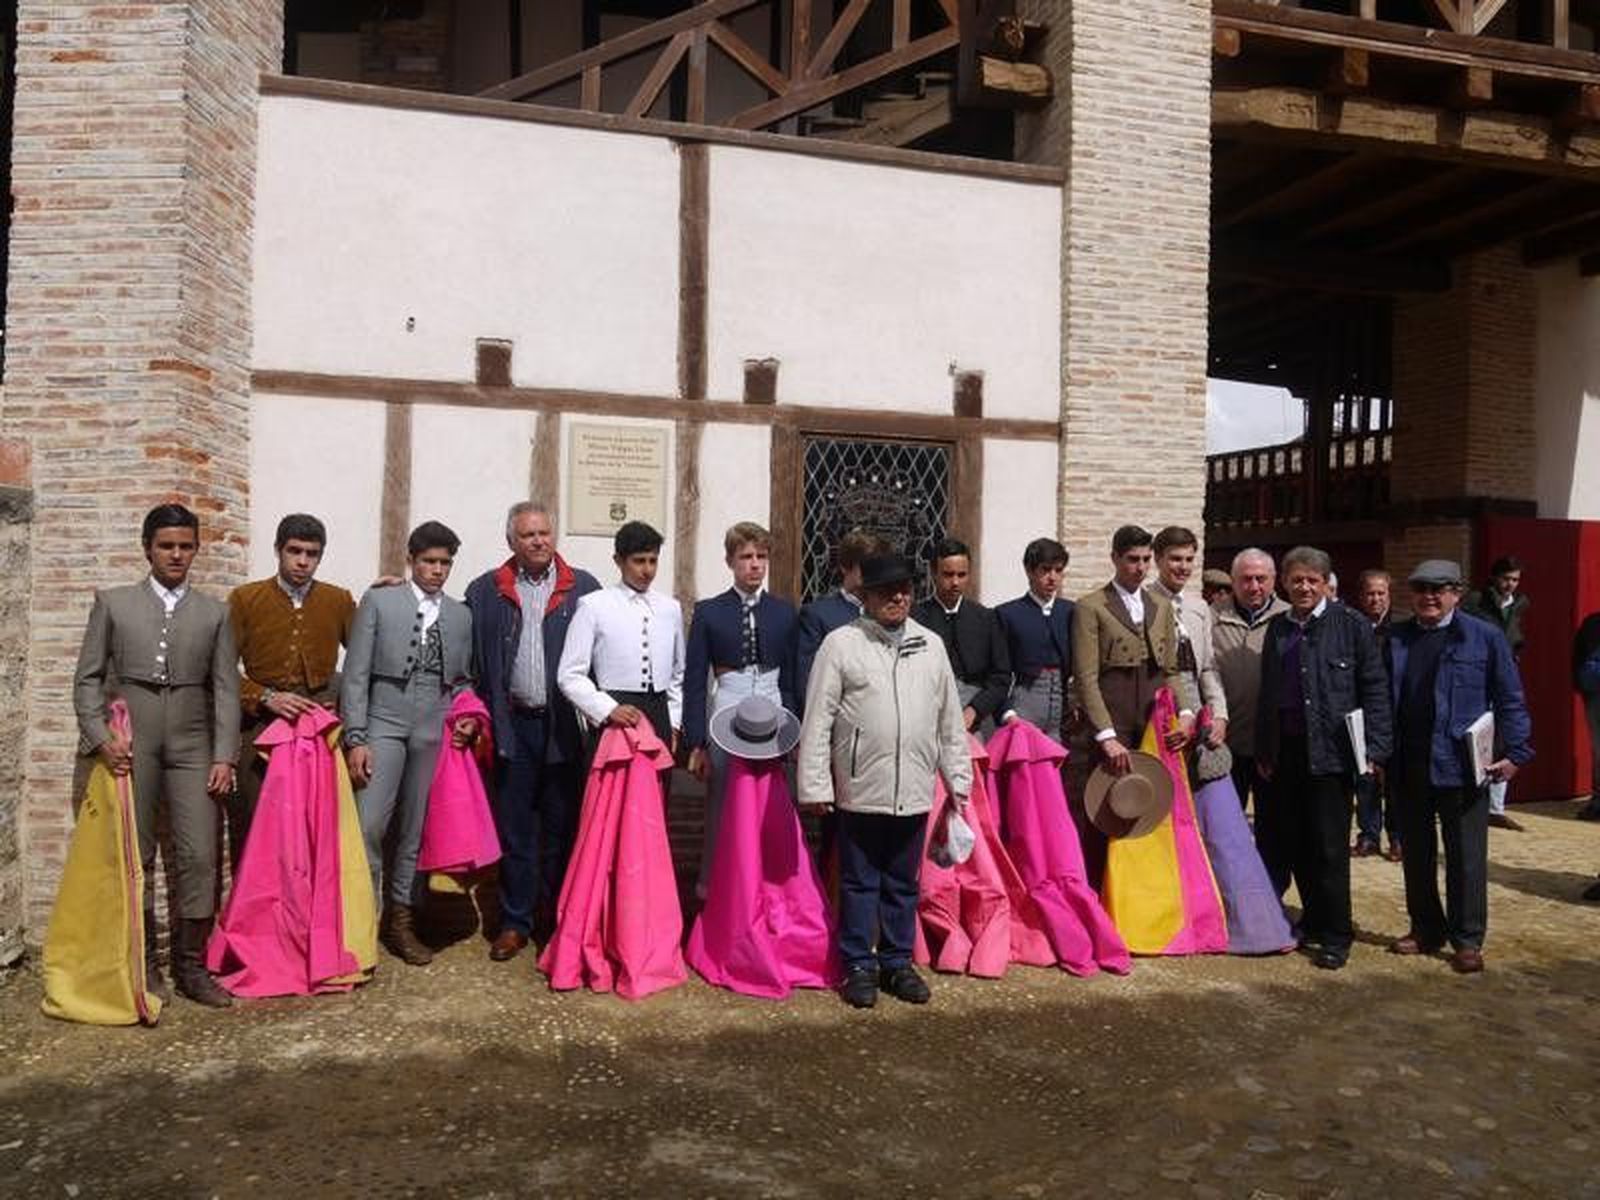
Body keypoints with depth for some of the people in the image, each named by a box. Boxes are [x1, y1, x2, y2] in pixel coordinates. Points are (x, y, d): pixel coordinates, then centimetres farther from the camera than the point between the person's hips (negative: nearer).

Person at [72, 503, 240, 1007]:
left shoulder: (215, 613, 11)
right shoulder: (113, 603, 8)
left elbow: (225, 688, 7)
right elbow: (87, 678, 7)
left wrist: (224, 756, -2)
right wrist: (101, 738, -7)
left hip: (192, 744, 1)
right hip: (129, 745, 0)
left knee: (199, 856, -5)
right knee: (134, 856, 4)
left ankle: (191, 966, 7)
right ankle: (143, 964, 17)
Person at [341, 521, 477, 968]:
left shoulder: (461, 615, 13)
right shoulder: (378, 601, 4)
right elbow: (356, 674, 0)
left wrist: (468, 718, 0)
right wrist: (355, 738, -7)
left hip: (435, 731, 3)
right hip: (385, 723, -3)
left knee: (416, 831, 7)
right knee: (368, 826, -11)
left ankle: (401, 920, 19)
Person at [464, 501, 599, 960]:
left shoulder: (584, 587, 2)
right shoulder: (485, 591, 6)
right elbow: (473, 660, 8)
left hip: (565, 726, 0)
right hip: (513, 726, 1)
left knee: (561, 828, 8)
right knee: (514, 830, 8)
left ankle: (557, 917, 22)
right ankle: (515, 922, 19)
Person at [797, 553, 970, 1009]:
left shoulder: (931, 645, 9)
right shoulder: (842, 643, -3)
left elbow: (950, 720, 13)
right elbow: (817, 719, -5)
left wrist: (958, 779, 11)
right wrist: (814, 784, -8)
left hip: (914, 791, 3)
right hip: (861, 789, -3)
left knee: (903, 883, 14)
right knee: (859, 882, 7)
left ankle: (898, 962, 27)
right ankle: (860, 966, 19)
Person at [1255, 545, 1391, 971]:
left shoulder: (1351, 624, -2)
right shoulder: (1278, 628, 12)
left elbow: (1375, 689, -3)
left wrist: (1373, 749, -9)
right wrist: (1262, 751, 11)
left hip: (1330, 752, -5)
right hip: (1285, 753, 5)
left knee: (1329, 848, 0)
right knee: (1292, 843, 10)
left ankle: (1335, 935, 12)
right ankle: (1315, 920, 27)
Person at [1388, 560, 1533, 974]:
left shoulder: (1485, 637, -2)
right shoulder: (1395, 639, 6)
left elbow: (1510, 701, -1)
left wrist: (1515, 753, -8)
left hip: (1461, 767, -3)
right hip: (1408, 768, 4)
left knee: (1466, 858, 4)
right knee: (1416, 854, 14)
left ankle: (1468, 940, 15)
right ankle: (1426, 929, 28)